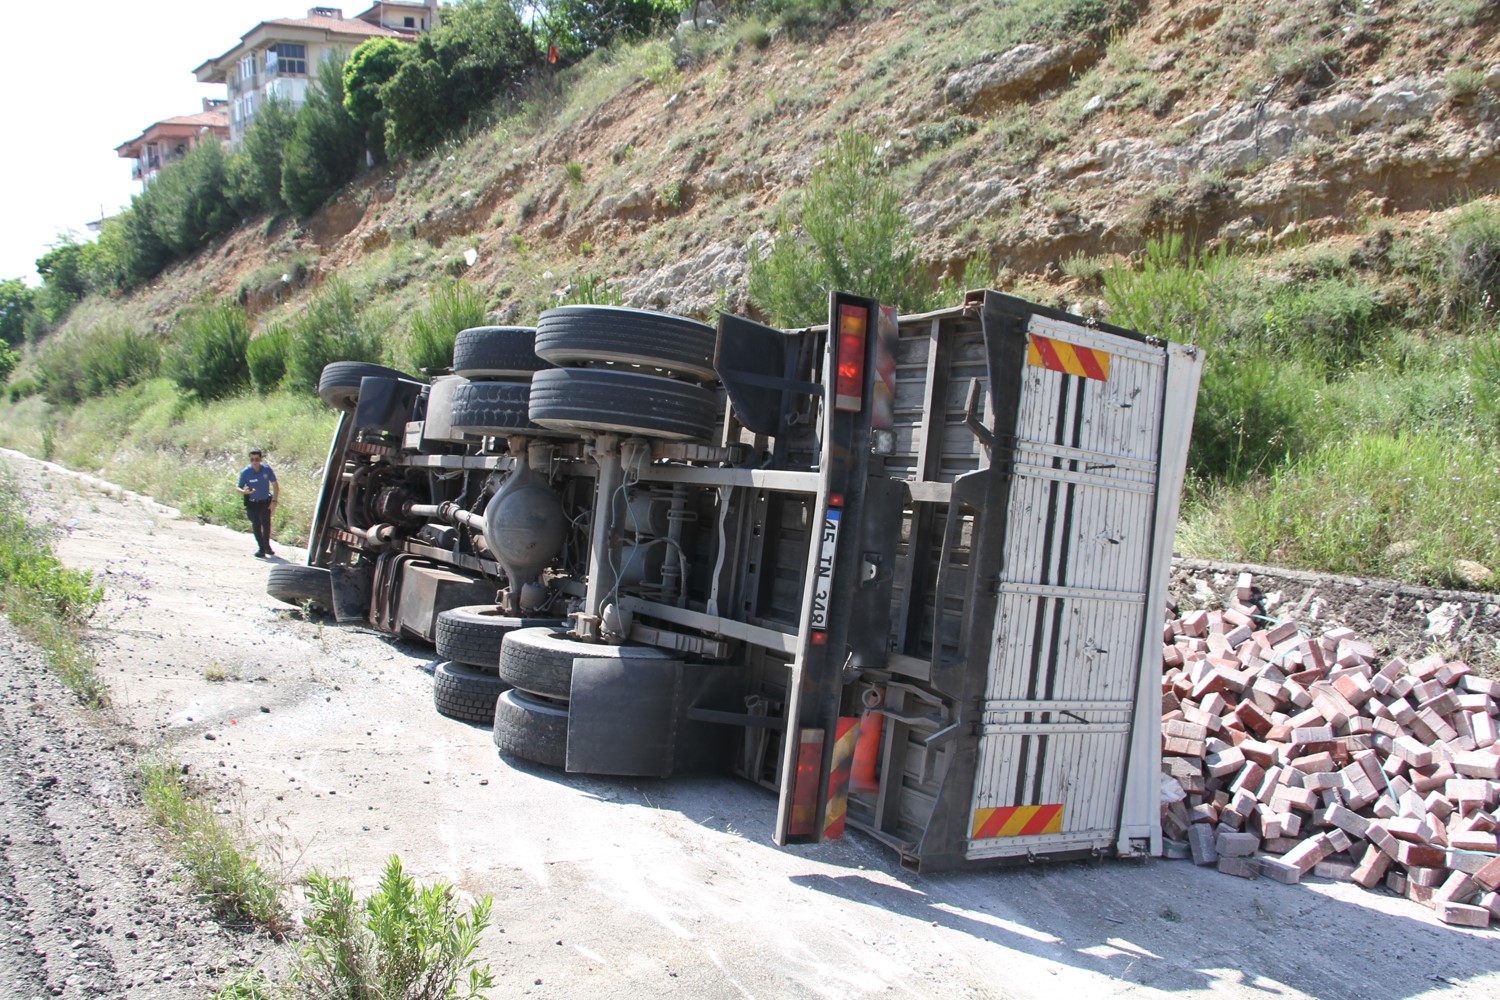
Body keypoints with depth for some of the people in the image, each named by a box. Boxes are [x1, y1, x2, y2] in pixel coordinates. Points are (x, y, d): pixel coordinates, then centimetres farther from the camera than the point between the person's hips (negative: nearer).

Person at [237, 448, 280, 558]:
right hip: (252, 503, -1)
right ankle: (261, 548, 5)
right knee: (256, 525, -4)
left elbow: (275, 485, -2)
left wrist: (274, 502, -6)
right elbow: (239, 488, -7)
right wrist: (245, 491, -31)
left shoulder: (267, 469, -13)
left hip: (265, 501, 1)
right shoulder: (245, 472, -15)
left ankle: (267, 546, 28)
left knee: (266, 524, 8)